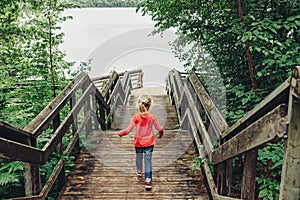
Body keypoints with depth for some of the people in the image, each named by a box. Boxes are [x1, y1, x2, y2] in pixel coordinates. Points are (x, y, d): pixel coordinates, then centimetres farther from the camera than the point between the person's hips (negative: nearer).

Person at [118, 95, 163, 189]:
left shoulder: (135, 118, -16)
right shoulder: (152, 117, -13)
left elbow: (128, 130, -11)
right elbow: (159, 129, -1)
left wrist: (121, 133, 9)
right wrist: (161, 133, 22)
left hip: (138, 142, 1)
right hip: (149, 142, -1)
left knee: (138, 157, 25)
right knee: (148, 161, 2)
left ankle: (139, 171, 50)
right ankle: (148, 181, -3)